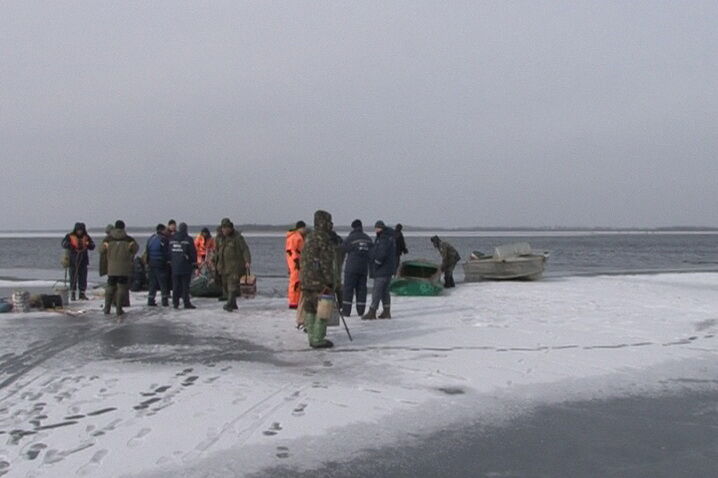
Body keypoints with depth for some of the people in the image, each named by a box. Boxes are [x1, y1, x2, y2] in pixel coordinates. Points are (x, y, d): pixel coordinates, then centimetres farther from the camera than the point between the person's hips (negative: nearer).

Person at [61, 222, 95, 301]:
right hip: (73, 261, -3)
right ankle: (72, 294, 5)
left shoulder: (86, 237, 10)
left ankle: (82, 293, 12)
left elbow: (92, 247, 8)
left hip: (83, 260, 3)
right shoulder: (70, 236, 1)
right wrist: (70, 245, -32)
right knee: (73, 277, -3)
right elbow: (64, 244, -12)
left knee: (83, 277, 4)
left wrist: (88, 244, -14)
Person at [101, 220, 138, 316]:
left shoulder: (108, 239, -1)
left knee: (110, 286, 13)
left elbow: (103, 250, 8)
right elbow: (135, 249, 6)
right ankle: (119, 309, 2)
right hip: (124, 268, -2)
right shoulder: (128, 240, -6)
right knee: (122, 287, 3)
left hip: (111, 268, 2)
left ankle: (107, 308, 14)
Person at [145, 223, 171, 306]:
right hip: (161, 264, -6)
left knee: (152, 283, 11)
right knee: (164, 283, 0)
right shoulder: (163, 239, -11)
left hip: (151, 263, 6)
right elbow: (167, 252, -13)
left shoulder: (150, 239, 11)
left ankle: (151, 300, 9)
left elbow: (146, 252, 15)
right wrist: (169, 260, -2)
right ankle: (165, 300, 0)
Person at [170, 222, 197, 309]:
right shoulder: (188, 239, -10)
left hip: (175, 266, 4)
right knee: (185, 285, 0)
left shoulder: (172, 239, 5)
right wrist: (194, 262, 7)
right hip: (185, 266, -4)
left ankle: (175, 303, 12)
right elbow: (193, 252, -7)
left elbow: (169, 252, 11)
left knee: (176, 286, 10)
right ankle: (186, 303, 0)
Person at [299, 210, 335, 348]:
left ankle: (312, 338, 17)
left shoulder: (309, 237, 15)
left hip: (307, 279, 9)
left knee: (310, 309, 11)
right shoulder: (323, 238, -14)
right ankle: (318, 340, -3)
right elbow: (326, 263, -18)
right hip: (320, 280, -9)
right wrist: (330, 282, -16)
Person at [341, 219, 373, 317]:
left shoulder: (350, 238, -8)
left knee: (348, 288, -1)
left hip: (352, 268, -4)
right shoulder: (368, 239, 7)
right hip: (364, 268, 5)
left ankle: (346, 310, -3)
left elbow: (342, 249, -2)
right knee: (361, 288, 9)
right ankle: (361, 310, 8)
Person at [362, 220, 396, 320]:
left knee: (377, 291, -7)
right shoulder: (390, 238, 16)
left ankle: (372, 312, -6)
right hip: (389, 269, 10)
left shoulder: (384, 239, -16)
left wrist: (376, 263, -13)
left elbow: (382, 253, -25)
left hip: (382, 270, -10)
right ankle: (387, 312, 17)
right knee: (385, 291, 14)